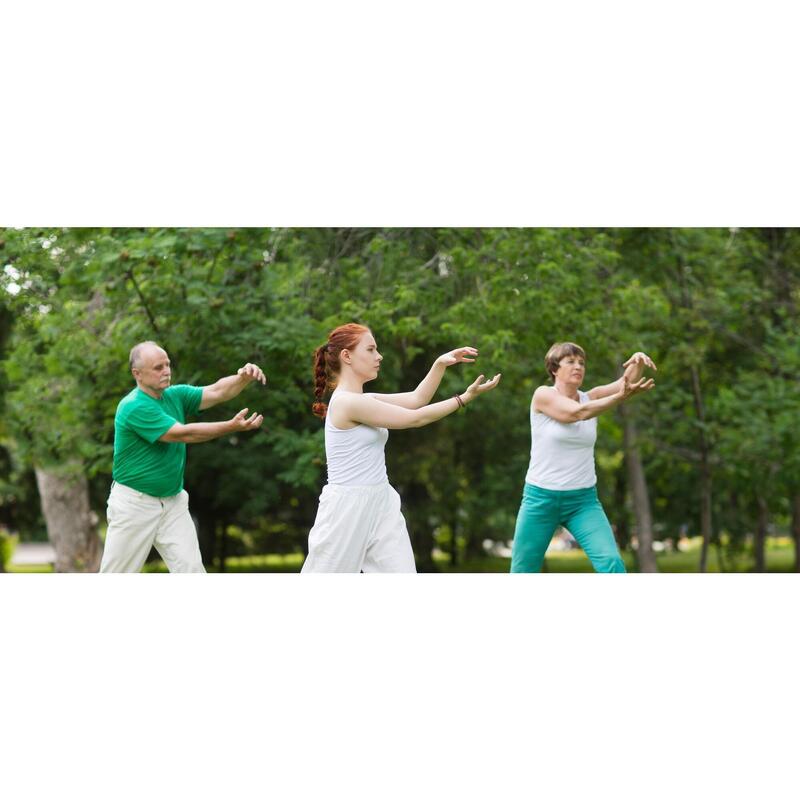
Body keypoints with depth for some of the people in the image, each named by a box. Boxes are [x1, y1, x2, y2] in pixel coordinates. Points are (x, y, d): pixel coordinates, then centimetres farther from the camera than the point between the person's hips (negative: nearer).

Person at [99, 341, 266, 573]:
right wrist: (233, 427, -28)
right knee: (115, 576, 5)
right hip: (135, 502, -5)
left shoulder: (175, 396, 2)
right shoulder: (133, 407, -20)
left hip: (173, 502, 6)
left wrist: (245, 377, -29)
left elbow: (217, 391, -8)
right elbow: (183, 433, -24)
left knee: (191, 567, -7)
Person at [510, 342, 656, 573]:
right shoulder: (543, 395, -8)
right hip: (541, 499, -3)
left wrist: (638, 362, -32)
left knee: (612, 563, -18)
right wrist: (621, 397, -37)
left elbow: (627, 383, -9)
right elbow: (577, 412, -25)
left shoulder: (591, 397, 5)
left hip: (584, 500, 3)